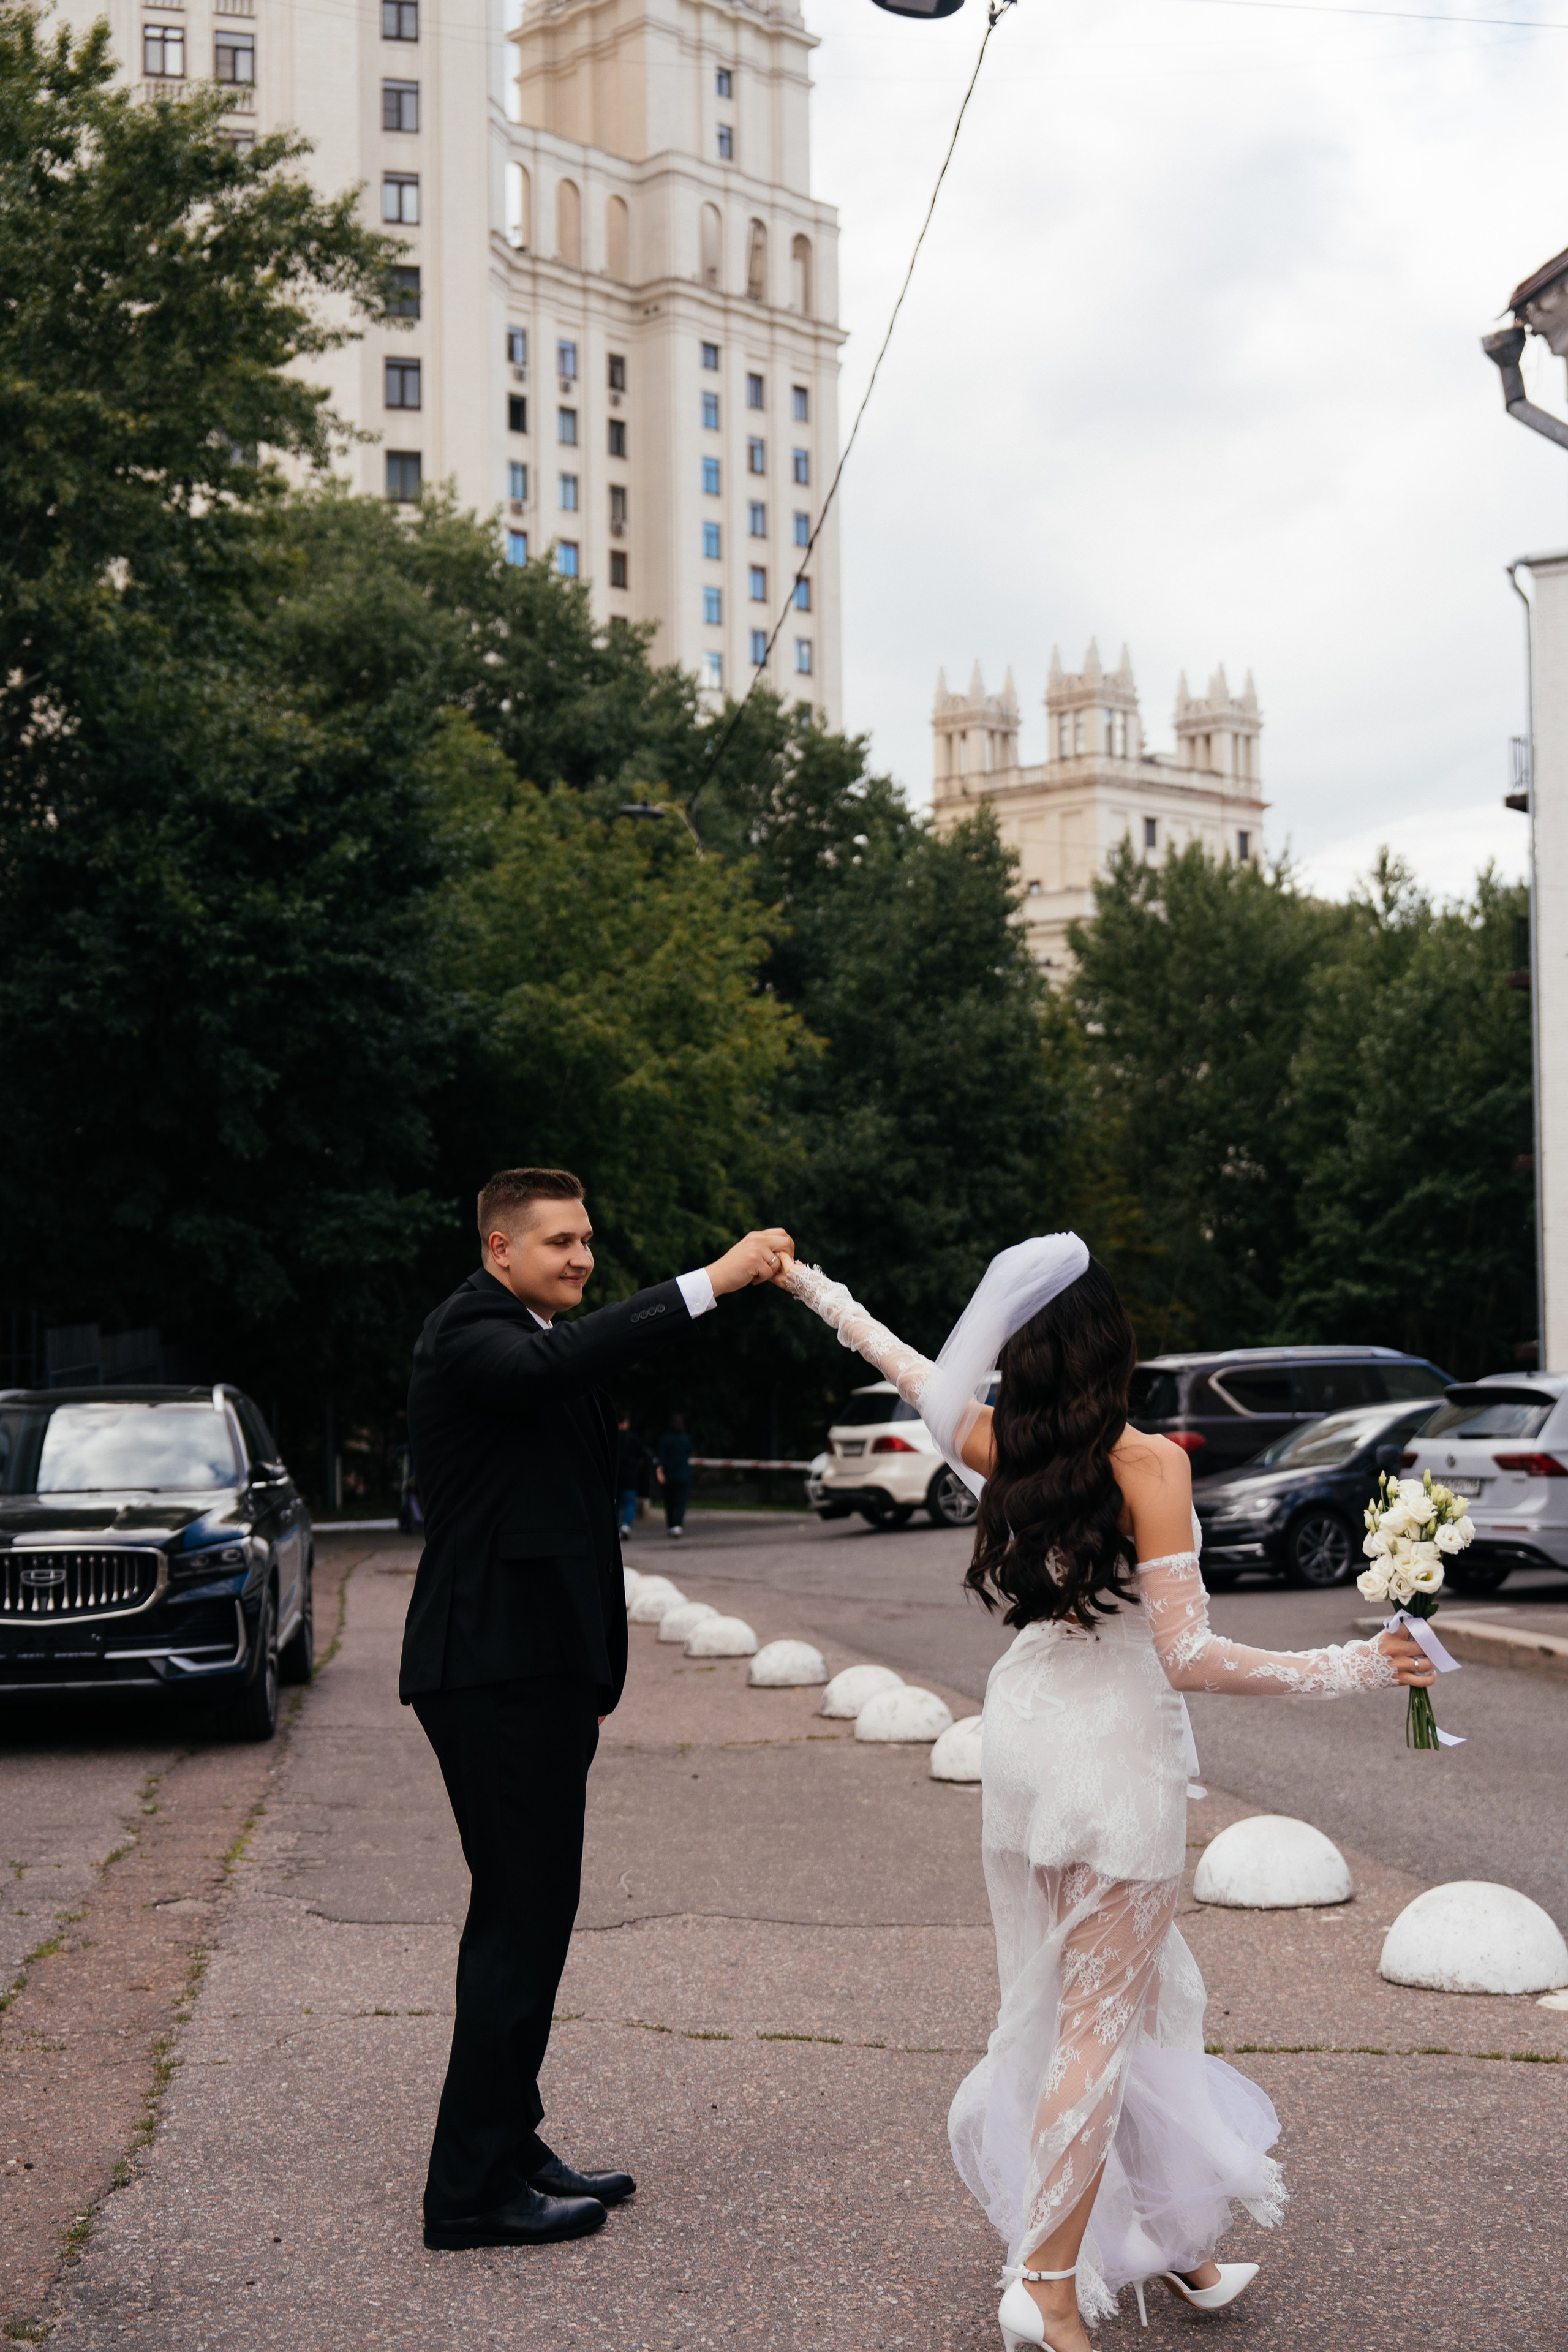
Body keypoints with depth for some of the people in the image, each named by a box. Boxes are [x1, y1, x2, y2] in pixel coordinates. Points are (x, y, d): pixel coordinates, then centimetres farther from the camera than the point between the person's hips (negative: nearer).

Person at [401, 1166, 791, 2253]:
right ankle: (471, 2192, 0)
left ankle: (509, 2151, 26)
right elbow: (550, 1366, -37)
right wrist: (708, 1282, -41)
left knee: (531, 1918, 16)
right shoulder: (470, 1335, -12)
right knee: (518, 1922, -7)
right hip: (496, 1669, -10)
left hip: (541, 1670, 10)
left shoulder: (538, 1338, 19)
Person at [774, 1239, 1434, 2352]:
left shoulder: (995, 1444, -4)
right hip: (1118, 1746, -6)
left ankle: (1165, 2240, 32)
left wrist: (813, 1285, 32)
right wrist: (1353, 1670, -20)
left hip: (1027, 1731, 7)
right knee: (1099, 2020, 2)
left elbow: (911, 1367, 15)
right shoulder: (1150, 1464, -21)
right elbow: (1188, 1655, -23)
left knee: (1105, 1990, 19)